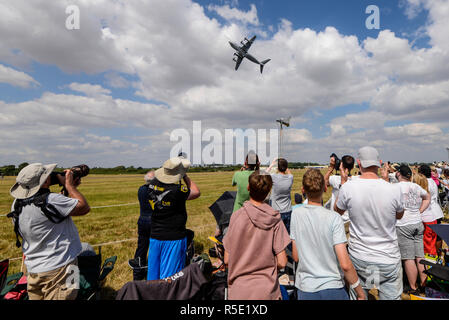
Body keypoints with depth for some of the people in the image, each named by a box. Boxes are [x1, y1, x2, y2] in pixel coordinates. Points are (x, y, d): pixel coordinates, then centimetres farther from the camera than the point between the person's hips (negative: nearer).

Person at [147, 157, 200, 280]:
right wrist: (185, 176, -2)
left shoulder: (152, 185, -6)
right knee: (169, 278, 9)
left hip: (154, 236, 6)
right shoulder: (178, 190, -25)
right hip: (174, 238, -6)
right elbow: (196, 192, -7)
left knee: (153, 273, 20)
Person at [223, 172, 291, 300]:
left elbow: (227, 259, -8)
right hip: (268, 290, 0)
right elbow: (282, 263, -10)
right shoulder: (275, 219, -11)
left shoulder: (237, 216, -13)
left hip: (239, 291, 0)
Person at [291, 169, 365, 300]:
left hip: (305, 290, 2)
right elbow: (345, 264, -17)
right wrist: (360, 291, -3)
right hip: (332, 289, -2)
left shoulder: (296, 214, -9)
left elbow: (296, 257, -3)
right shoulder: (334, 218, -17)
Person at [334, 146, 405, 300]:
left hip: (359, 258, 0)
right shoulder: (393, 189, -15)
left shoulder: (348, 187, -17)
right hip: (389, 260, 1)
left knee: (357, 296, 18)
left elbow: (337, 211, 4)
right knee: (392, 296, 18)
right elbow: (400, 215, 8)